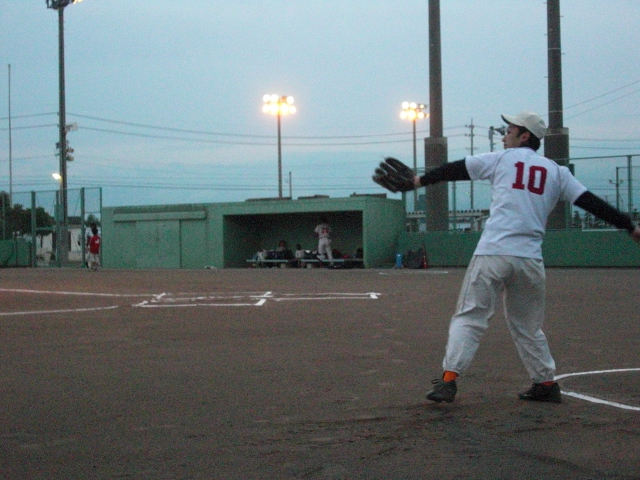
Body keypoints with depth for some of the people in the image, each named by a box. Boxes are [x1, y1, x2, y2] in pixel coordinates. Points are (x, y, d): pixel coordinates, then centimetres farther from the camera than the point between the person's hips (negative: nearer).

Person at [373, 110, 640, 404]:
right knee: (528, 327, 18)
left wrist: (419, 181, 26)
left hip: (492, 254, -3)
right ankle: (546, 384, 19)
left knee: (469, 318, -1)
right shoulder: (556, 171, 15)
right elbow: (590, 202, 8)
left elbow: (455, 170, 14)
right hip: (530, 260, 3)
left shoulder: (502, 159, 10)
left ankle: (448, 379, -12)